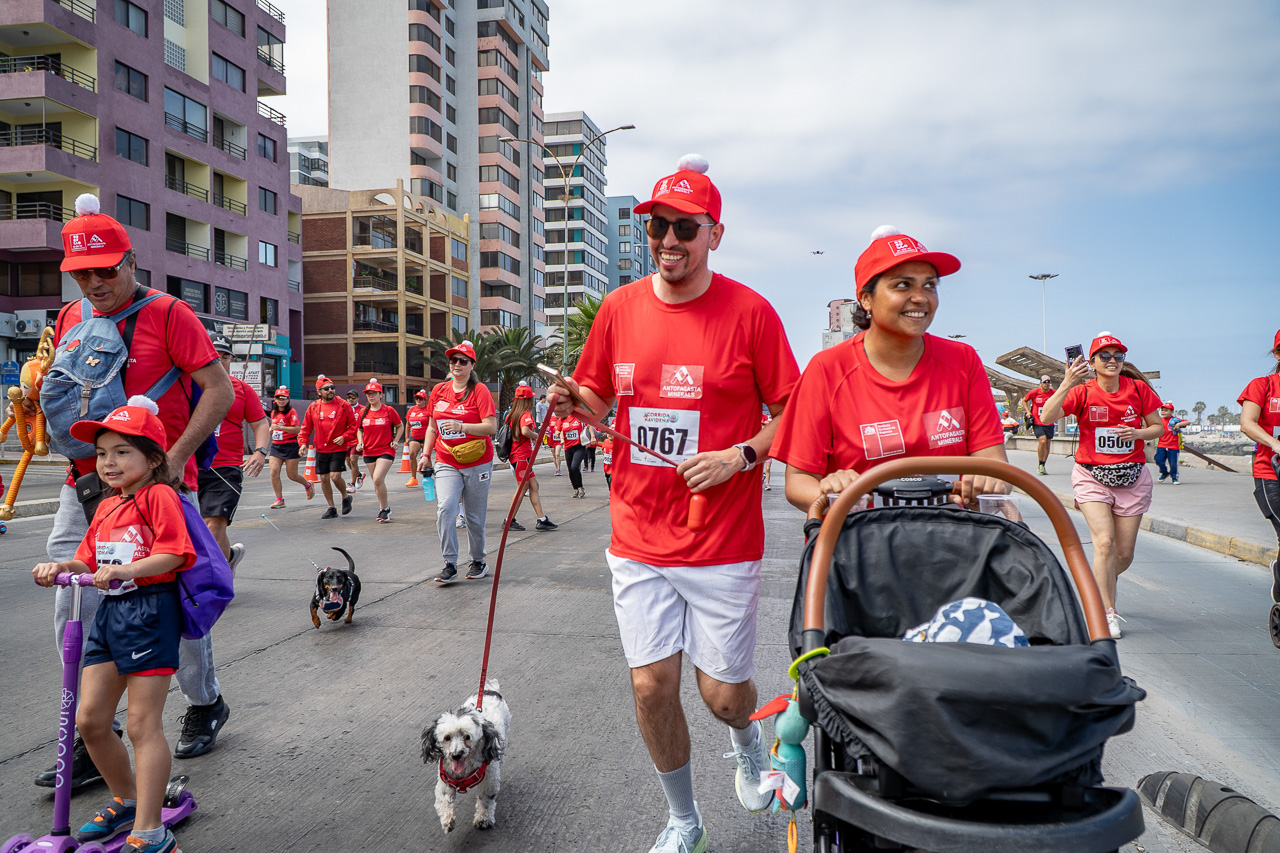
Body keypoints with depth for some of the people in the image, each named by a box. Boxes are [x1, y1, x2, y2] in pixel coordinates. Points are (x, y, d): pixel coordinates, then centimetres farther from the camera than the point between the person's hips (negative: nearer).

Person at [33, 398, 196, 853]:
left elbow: (174, 554, -19)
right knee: (89, 719, 11)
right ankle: (126, 801, 33)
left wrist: (125, 570, -29)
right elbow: (89, 562, 17)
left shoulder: (159, 496, -9)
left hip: (149, 612, -8)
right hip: (108, 611, 9)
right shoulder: (106, 507, 18)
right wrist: (61, 567, -3)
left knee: (143, 725, -4)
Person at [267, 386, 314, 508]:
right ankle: (279, 500, -2)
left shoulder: (292, 412, -9)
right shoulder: (274, 413, 13)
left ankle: (308, 486, 33)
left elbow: (297, 429, -18)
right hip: (276, 446, 6)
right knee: (274, 472, -9)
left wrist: (280, 427, -25)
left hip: (290, 446, -6)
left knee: (292, 475, 1)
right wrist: (271, 430, 9)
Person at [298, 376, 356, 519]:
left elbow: (354, 425, 1)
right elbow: (305, 428, 10)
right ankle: (331, 508, 20)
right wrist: (303, 443, -3)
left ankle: (346, 497, 17)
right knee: (324, 478, 5)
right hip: (321, 449, 3)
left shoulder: (343, 406, -2)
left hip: (338, 448, -3)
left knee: (335, 476, -14)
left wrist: (344, 437, -12)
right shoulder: (313, 407, 5)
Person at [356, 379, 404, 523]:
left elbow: (400, 426, 8)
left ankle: (384, 508, -4)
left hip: (386, 451, -5)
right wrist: (360, 442, 2)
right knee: (377, 482, 11)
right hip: (369, 452, 5)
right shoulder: (364, 413, 6)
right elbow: (360, 429, 20)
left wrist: (396, 441, -4)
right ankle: (384, 507, 28)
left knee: (378, 479, -19)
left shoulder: (389, 410, -4)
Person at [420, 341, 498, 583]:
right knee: (445, 508, -16)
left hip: (477, 463, -3)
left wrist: (461, 426, -25)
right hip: (446, 462, 3)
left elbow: (491, 427, -15)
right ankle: (450, 565, -8)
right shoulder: (439, 391, 9)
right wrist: (425, 455, 9)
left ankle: (478, 561, 25)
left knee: (475, 516, 6)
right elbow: (432, 427, 18)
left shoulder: (479, 391, -6)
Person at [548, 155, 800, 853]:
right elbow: (598, 398, 14)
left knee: (723, 694, 6)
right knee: (651, 687, 7)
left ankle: (746, 737, 46)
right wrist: (573, 403, -7)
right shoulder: (619, 308, 4)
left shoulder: (749, 311, -7)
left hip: (723, 544, -3)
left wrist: (740, 456, -17)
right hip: (638, 540, 3)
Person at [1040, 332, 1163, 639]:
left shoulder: (1138, 389, 1)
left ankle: (1101, 585, 39)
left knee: (1124, 553, 6)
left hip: (1132, 478, 3)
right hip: (1092, 477, -2)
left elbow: (1158, 427, 10)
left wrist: (1138, 433, -12)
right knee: (1104, 542, -16)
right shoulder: (1083, 392, -6)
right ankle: (1108, 614, -5)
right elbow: (1047, 417, -20)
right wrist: (1067, 384, -30)